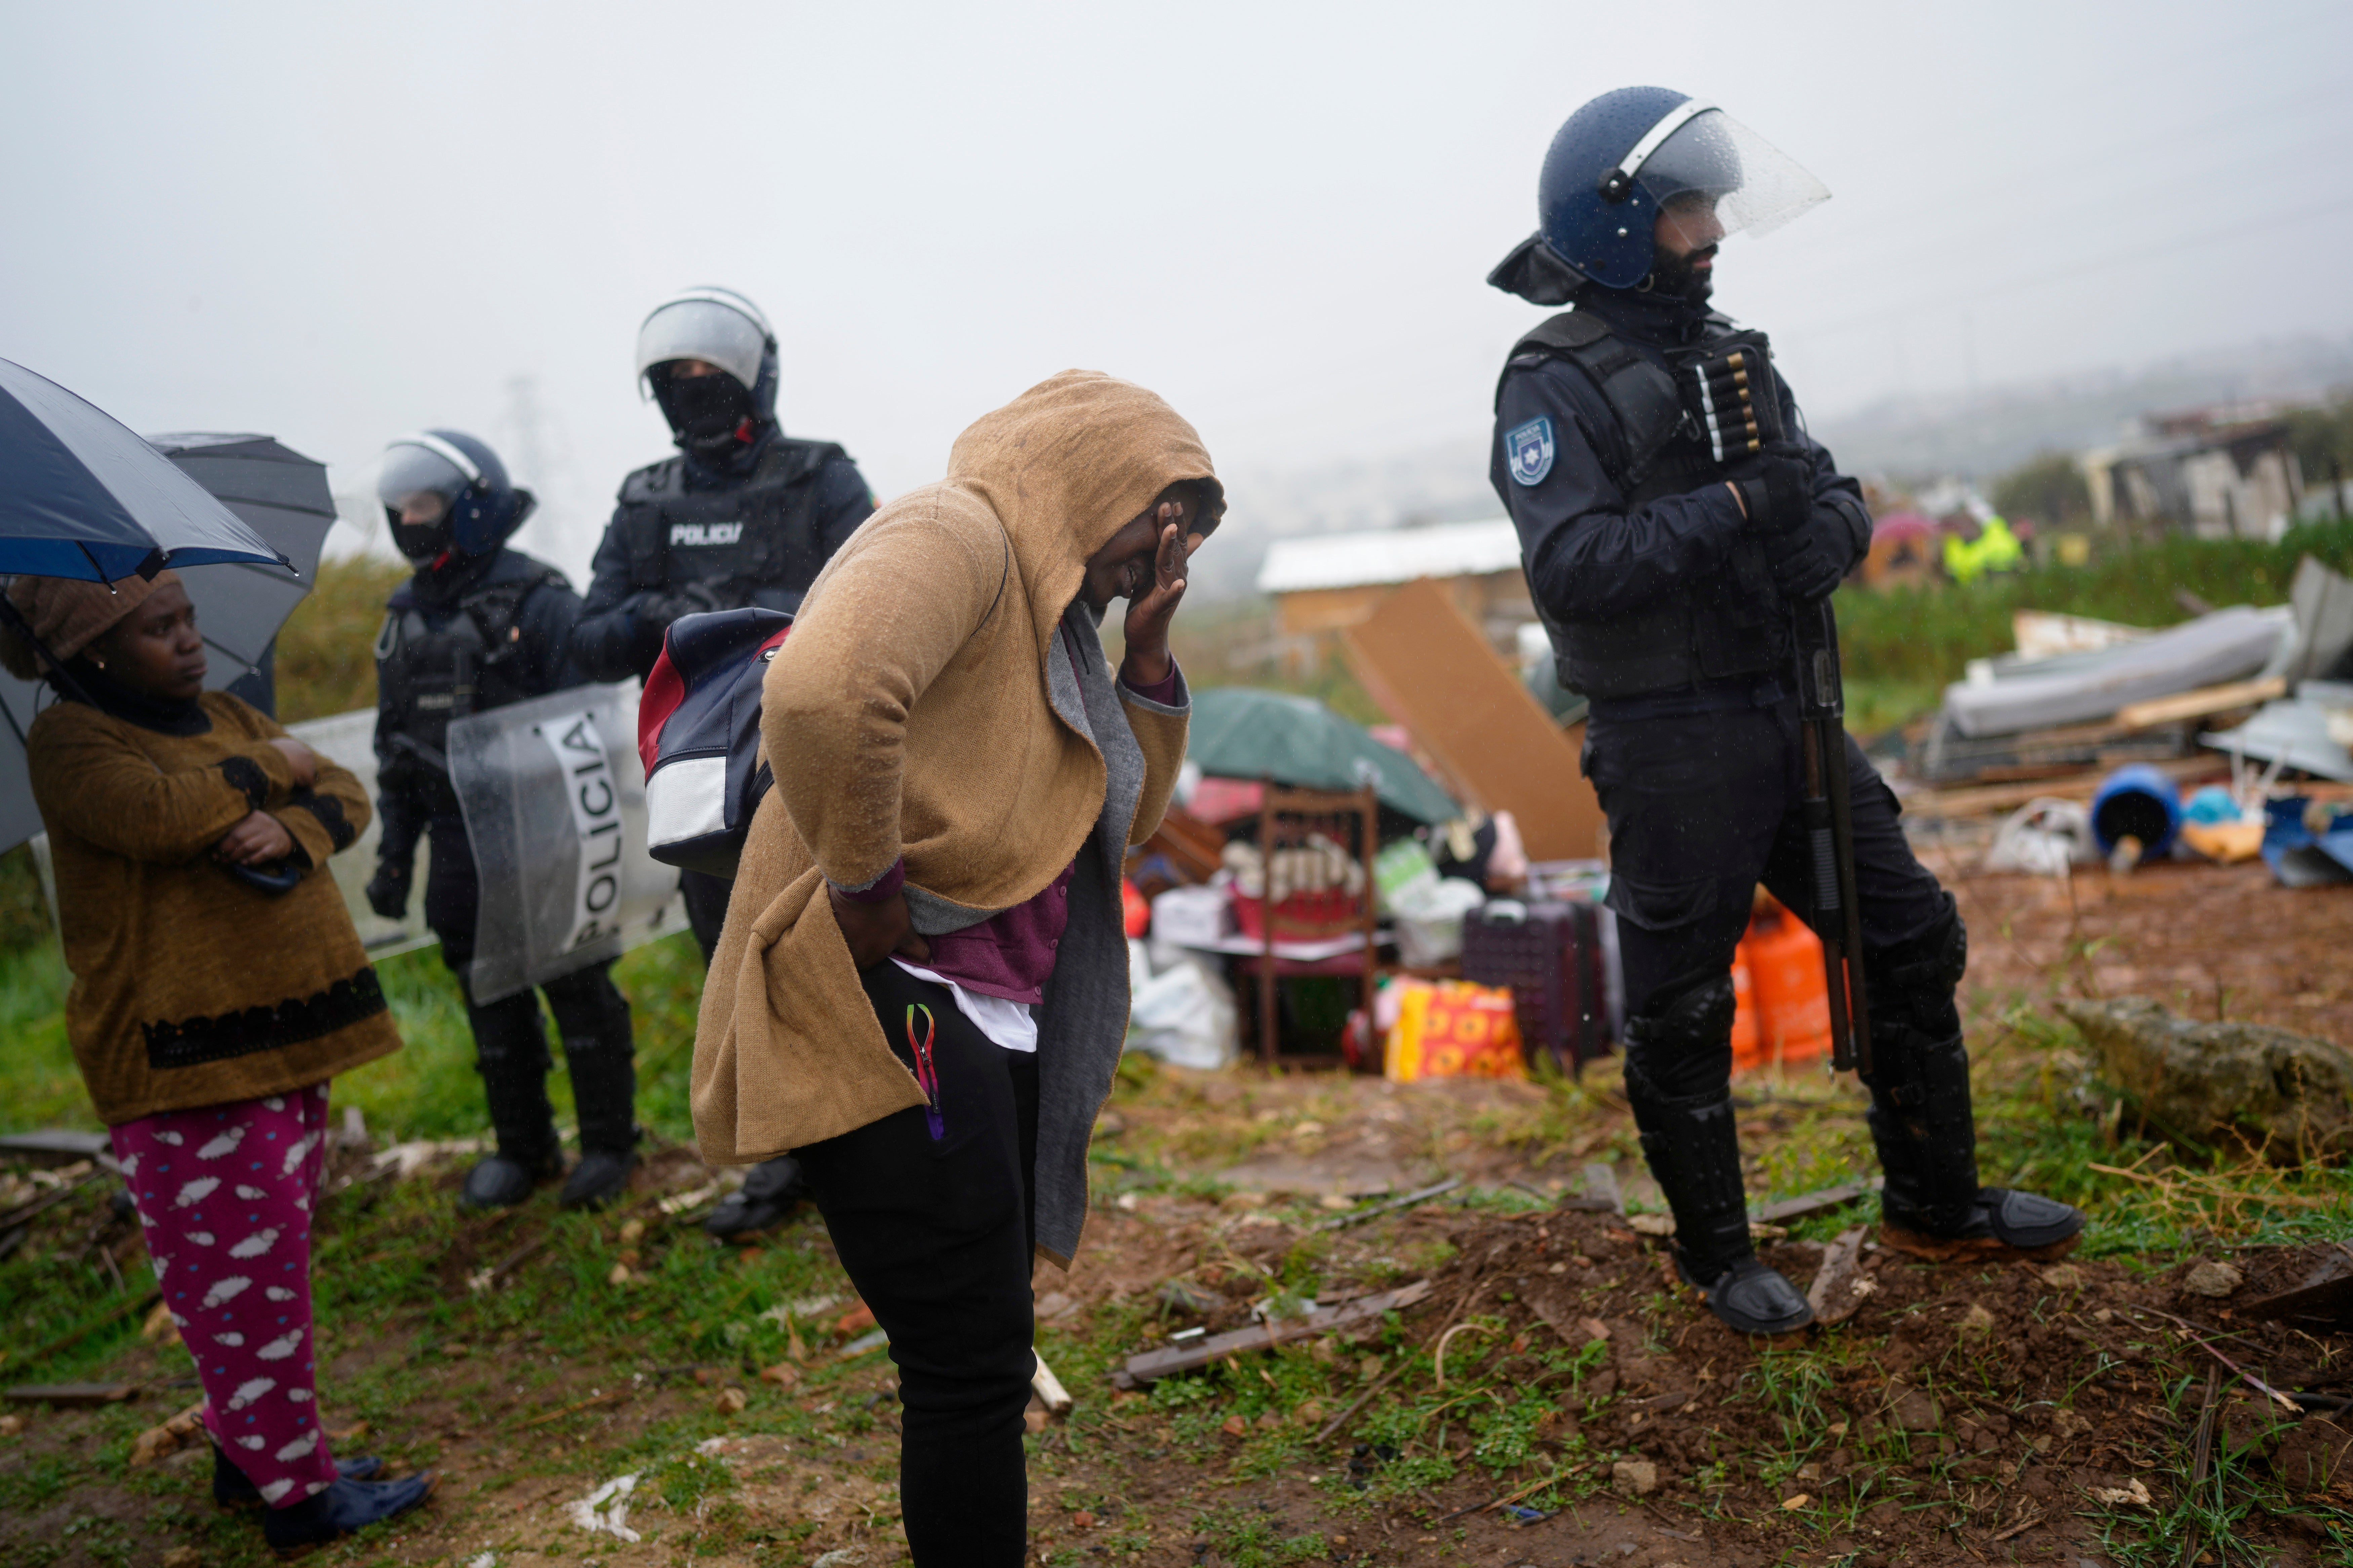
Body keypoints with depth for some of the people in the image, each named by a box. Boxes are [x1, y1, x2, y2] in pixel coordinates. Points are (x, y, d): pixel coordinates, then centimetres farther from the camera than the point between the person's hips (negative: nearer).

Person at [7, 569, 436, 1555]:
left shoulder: (223, 718, 15)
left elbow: (346, 800, 7)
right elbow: (161, 814, -27)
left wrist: (290, 831, -16)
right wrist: (273, 766, -10)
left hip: (283, 1034, 8)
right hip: (181, 1060, -8)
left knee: (266, 1252, 16)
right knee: (241, 1269, -2)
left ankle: (247, 1452, 31)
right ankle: (297, 1491, 9)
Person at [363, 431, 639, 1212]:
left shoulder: (539, 602, -10)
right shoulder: (405, 619, 11)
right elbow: (394, 745, 16)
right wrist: (393, 852, 13)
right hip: (461, 850, 6)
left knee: (580, 994, 3)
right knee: (490, 1003, 12)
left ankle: (608, 1144, 16)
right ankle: (520, 1148, 26)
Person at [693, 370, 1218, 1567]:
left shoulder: (1042, 604, 19)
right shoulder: (955, 536, -11)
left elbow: (1123, 823, 22)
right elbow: (822, 693, -32)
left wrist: (1147, 655, 10)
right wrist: (865, 889, -21)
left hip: (992, 1022, 10)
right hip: (889, 1014, -10)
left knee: (983, 1362, 19)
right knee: (971, 1374, -1)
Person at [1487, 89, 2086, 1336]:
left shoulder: (1729, 352, 13)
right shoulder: (1554, 387, -11)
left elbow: (1835, 495, 13)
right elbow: (1569, 567, -23)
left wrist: (1826, 529, -10)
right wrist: (1734, 509, -20)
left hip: (1789, 710, 8)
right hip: (1671, 747, -8)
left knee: (1911, 941, 14)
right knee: (1681, 1012, 4)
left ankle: (1935, 1206, 32)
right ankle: (1714, 1257, 23)